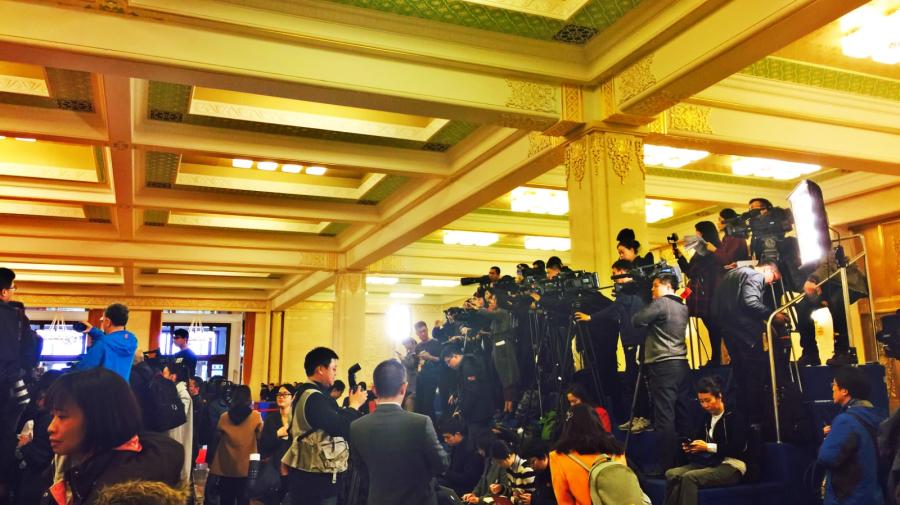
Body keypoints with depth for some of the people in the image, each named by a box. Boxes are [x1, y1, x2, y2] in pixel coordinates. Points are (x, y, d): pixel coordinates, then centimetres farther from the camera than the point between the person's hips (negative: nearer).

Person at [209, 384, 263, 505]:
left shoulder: (224, 417, -5)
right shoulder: (256, 416, -10)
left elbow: (218, 437, 9)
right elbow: (259, 435, 3)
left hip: (226, 466, 2)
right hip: (245, 466, -1)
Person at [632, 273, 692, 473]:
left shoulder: (661, 303, -8)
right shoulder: (683, 307, 16)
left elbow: (637, 321, -10)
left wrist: (639, 315, 10)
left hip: (663, 366, -8)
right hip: (682, 363, 8)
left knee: (665, 418, -7)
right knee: (683, 415, 11)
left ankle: (668, 466, -7)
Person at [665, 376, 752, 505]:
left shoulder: (734, 416, -5)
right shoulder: (707, 417, 17)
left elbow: (738, 448, -16)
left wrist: (708, 447, -20)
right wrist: (692, 446, 0)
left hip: (732, 466, -7)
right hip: (711, 463, 7)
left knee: (689, 477, -32)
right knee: (671, 474, -20)